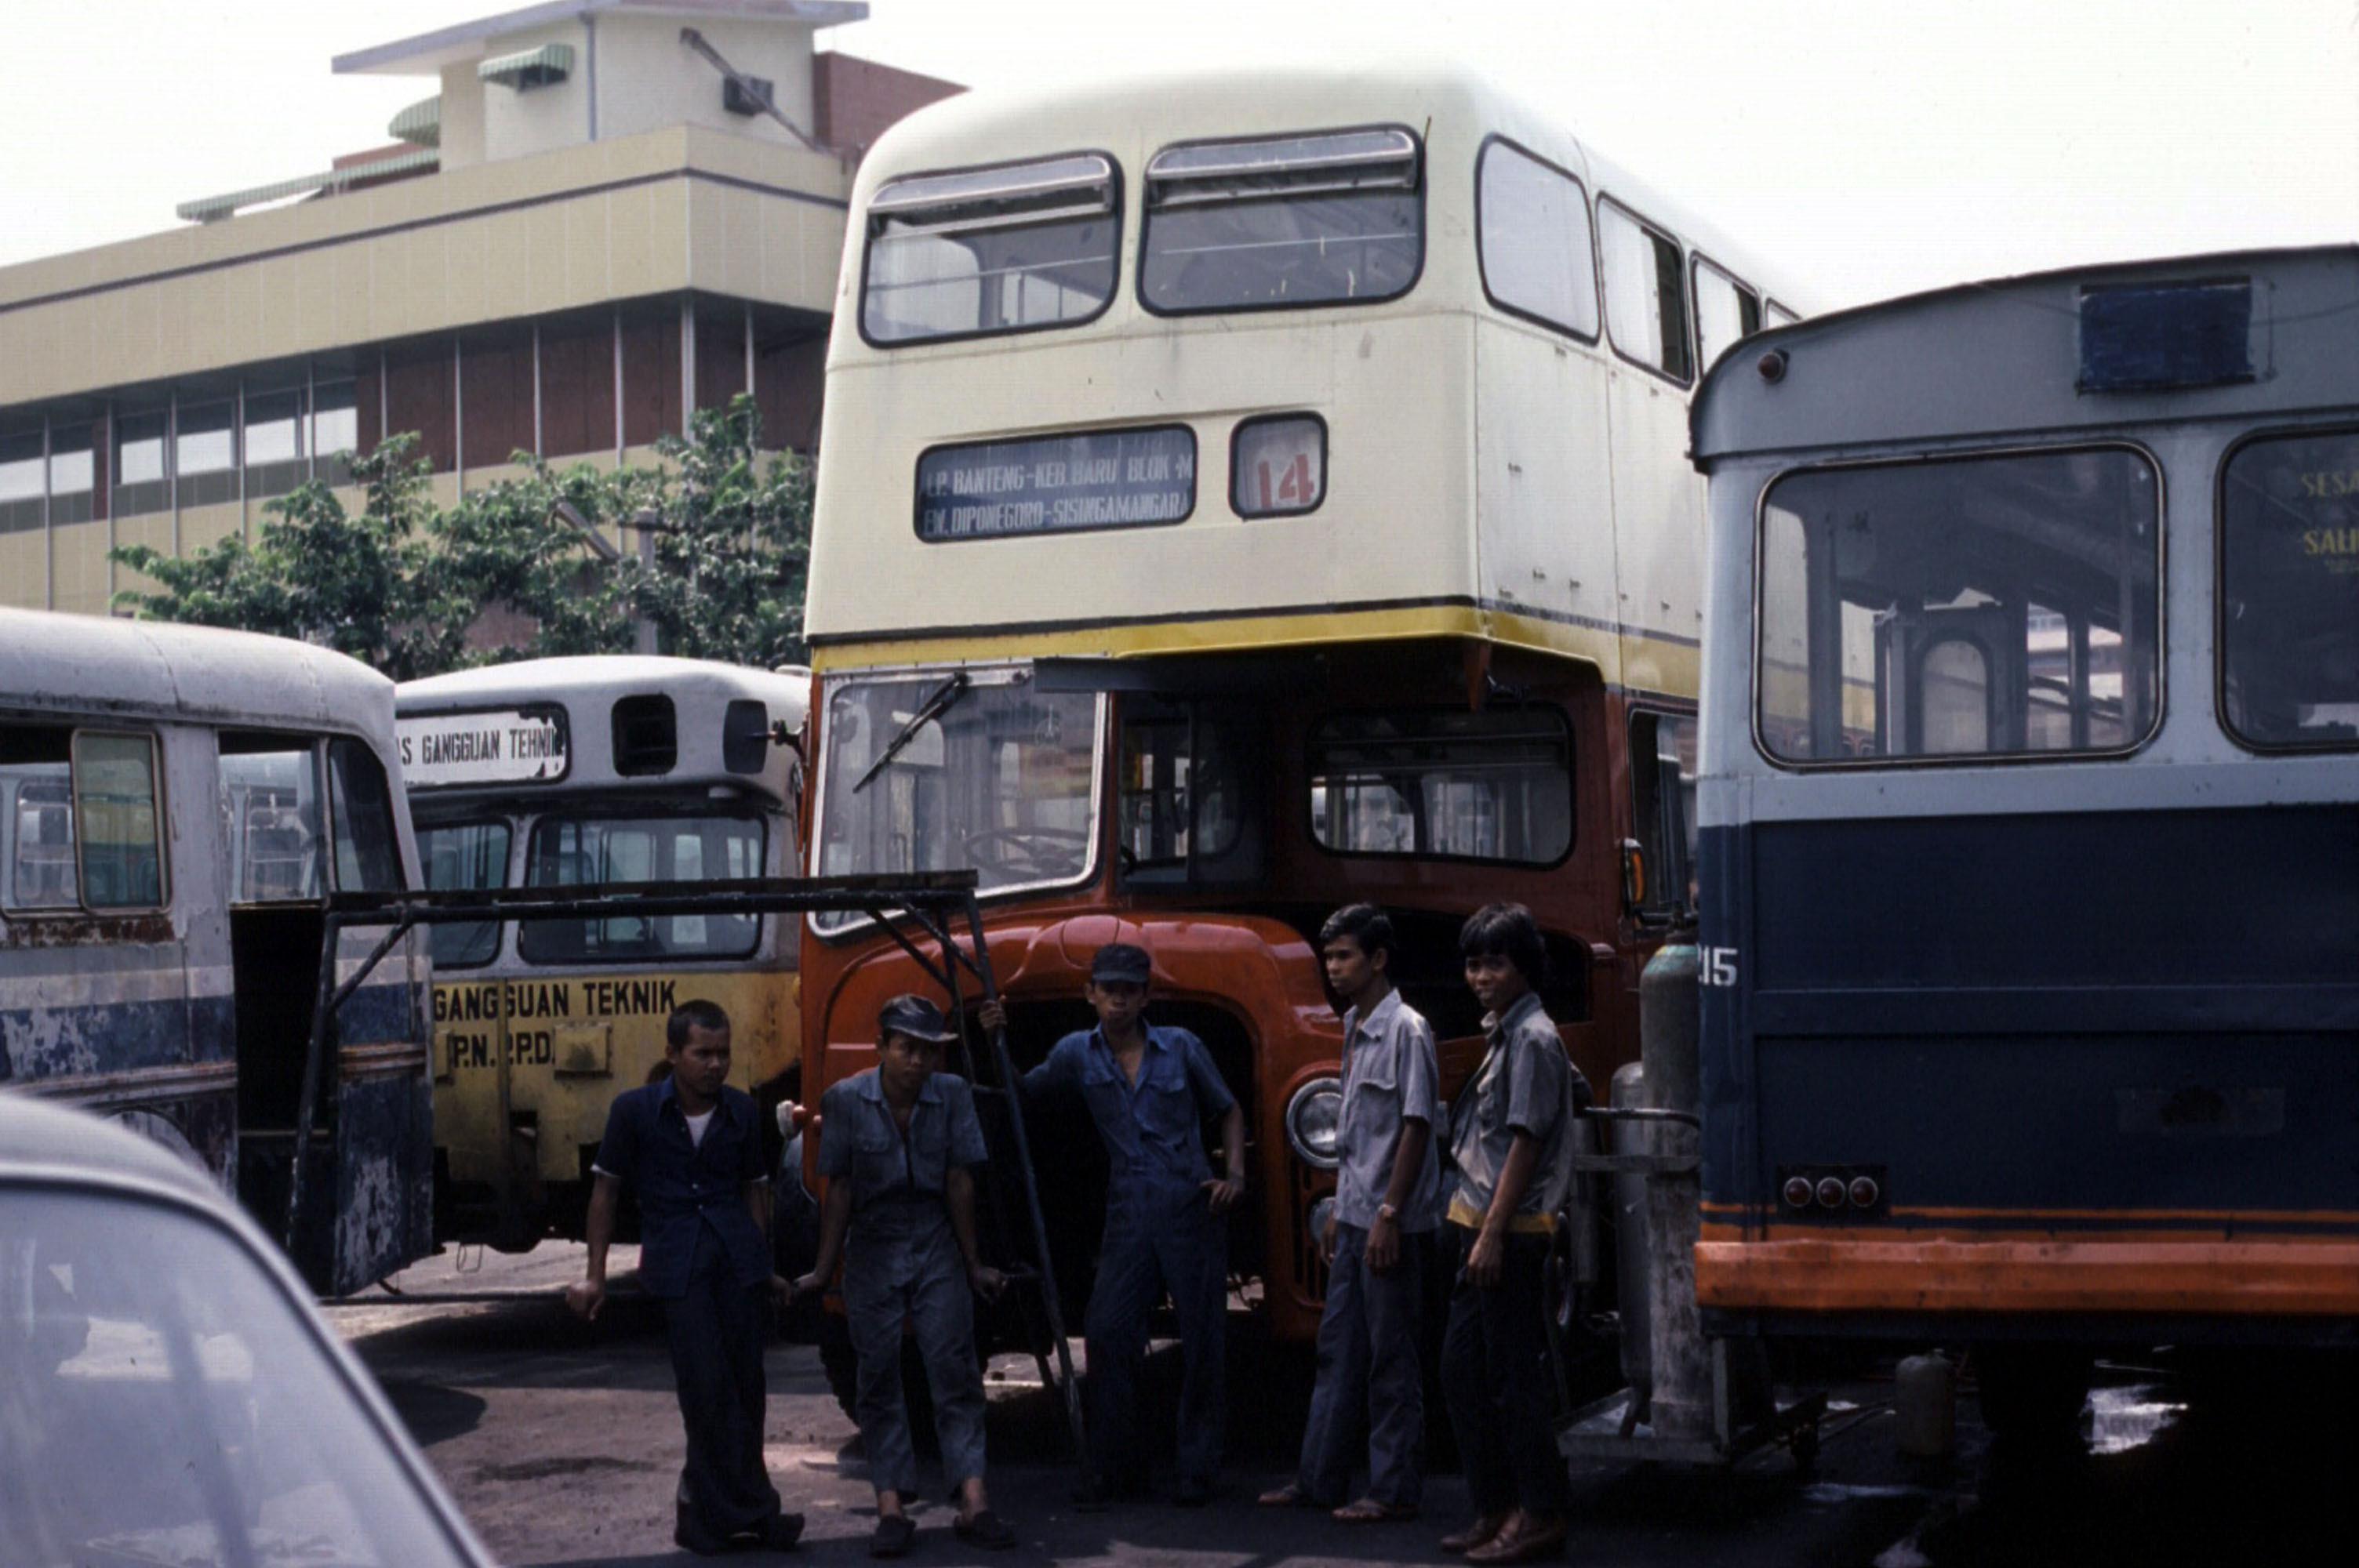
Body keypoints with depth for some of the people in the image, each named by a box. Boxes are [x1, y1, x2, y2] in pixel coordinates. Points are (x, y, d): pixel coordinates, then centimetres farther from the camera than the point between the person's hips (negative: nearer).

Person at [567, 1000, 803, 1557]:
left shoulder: (741, 1111, 7)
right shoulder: (635, 1109, -1)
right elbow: (606, 1188, 5)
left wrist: (764, 1265, 14)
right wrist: (595, 1275, 3)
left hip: (735, 1256, 4)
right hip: (675, 1260, -3)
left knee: (744, 1386, 3)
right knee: (709, 1385, -10)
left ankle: (705, 1514, 15)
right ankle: (750, 1511, -4)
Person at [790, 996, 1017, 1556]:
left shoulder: (953, 1095, -5)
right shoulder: (845, 1100, -7)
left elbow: (960, 1182, -2)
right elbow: (839, 1190, -2)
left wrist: (972, 1263, 2)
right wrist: (823, 1270, 1)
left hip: (937, 1246, 1)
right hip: (871, 1251, 0)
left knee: (955, 1370, -5)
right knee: (879, 1377, 0)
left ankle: (973, 1501, -7)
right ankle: (891, 1507, 1)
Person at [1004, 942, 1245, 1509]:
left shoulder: (1182, 1048, 2)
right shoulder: (1077, 1053, 5)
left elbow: (1228, 1110, 12)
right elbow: (1021, 1094, 19)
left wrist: (1234, 1175, -1)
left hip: (1191, 1209, -1)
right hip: (1128, 1215, 1)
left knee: (1201, 1342, 2)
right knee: (1107, 1334, -6)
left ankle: (1197, 1471, 13)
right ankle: (1105, 1468, 4)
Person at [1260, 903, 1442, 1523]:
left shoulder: (1406, 1030, -12)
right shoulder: (1355, 1029, 14)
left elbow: (1416, 1124, -16)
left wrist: (1389, 1214, -19)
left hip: (1391, 1222, -9)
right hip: (1355, 1216, 9)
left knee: (1391, 1356, -2)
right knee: (1338, 1348, 12)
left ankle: (1395, 1489, 5)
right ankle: (1319, 1478, 18)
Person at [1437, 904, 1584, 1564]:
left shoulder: (1532, 1038, -13)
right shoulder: (1508, 1034, 15)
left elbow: (1525, 1143, -18)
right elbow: (1575, 1088, 29)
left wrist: (1493, 1233, -21)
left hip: (1510, 1231, -10)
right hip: (1481, 1225, 10)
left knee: (1514, 1374, -5)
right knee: (1461, 1368, 11)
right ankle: (1495, 1508, 18)